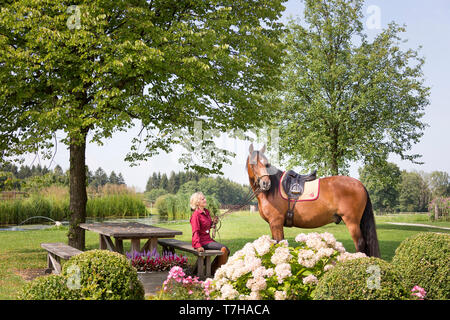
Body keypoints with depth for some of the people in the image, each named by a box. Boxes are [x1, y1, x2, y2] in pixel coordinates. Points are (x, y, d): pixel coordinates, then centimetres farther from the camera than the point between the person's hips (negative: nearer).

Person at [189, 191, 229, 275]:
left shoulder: (207, 212, 12)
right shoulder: (196, 215, -12)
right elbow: (195, 232, -17)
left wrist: (213, 223, 4)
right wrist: (198, 246, -28)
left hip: (208, 239, 9)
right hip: (202, 241, -9)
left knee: (227, 250, -5)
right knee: (223, 248, -22)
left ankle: (214, 270, 5)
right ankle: (215, 271, -7)